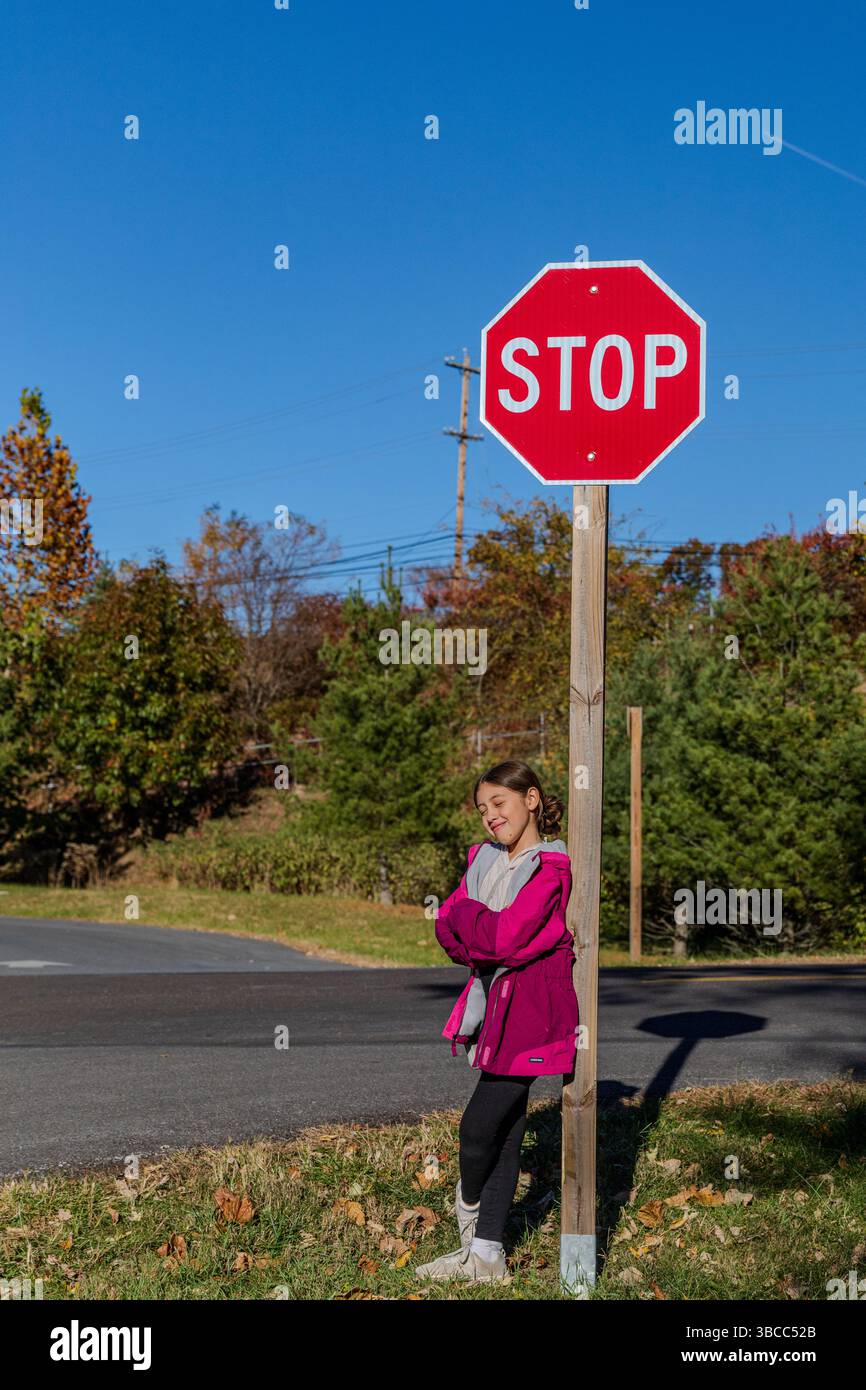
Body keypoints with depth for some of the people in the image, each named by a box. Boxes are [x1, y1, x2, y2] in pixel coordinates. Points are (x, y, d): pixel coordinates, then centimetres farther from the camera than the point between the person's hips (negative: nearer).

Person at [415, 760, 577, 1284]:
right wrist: (485, 941, -12)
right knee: (504, 1129, 12)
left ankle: (469, 1208, 23)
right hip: (495, 1003, 7)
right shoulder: (485, 859, 11)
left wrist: (465, 913, -5)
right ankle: (485, 1255, 20)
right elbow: (447, 926, 5)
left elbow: (504, 937, -21)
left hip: (531, 1011, -7)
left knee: (480, 1125, -7)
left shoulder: (550, 869, -13)